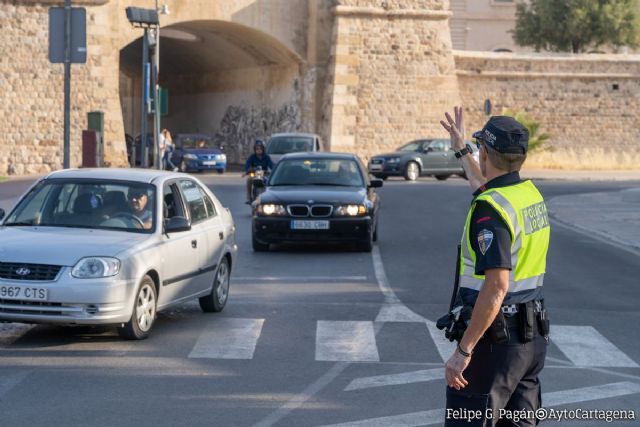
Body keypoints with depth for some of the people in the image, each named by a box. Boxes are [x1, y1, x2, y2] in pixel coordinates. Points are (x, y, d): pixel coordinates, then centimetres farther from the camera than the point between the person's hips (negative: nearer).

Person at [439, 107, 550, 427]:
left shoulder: (490, 209, -20)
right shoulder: (531, 194, 8)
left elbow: (497, 287, -28)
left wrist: (463, 351, -26)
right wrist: (460, 150, 45)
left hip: (496, 339, -9)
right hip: (532, 335, 9)